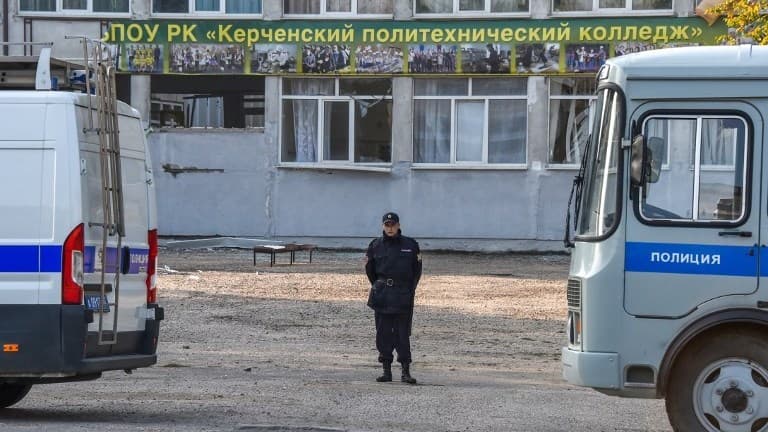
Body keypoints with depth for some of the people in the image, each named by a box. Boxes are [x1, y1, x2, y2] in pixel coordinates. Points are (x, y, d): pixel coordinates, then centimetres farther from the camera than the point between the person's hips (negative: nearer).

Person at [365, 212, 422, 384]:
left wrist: (409, 291, 4)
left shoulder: (410, 245, 2)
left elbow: (417, 270, 9)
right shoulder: (375, 246, 4)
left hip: (403, 297, -2)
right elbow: (370, 270, 15)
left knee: (402, 334, -5)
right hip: (381, 297, 2)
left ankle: (406, 372, -3)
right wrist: (379, 288, 12)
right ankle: (386, 370, 9)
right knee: (383, 334, 3)